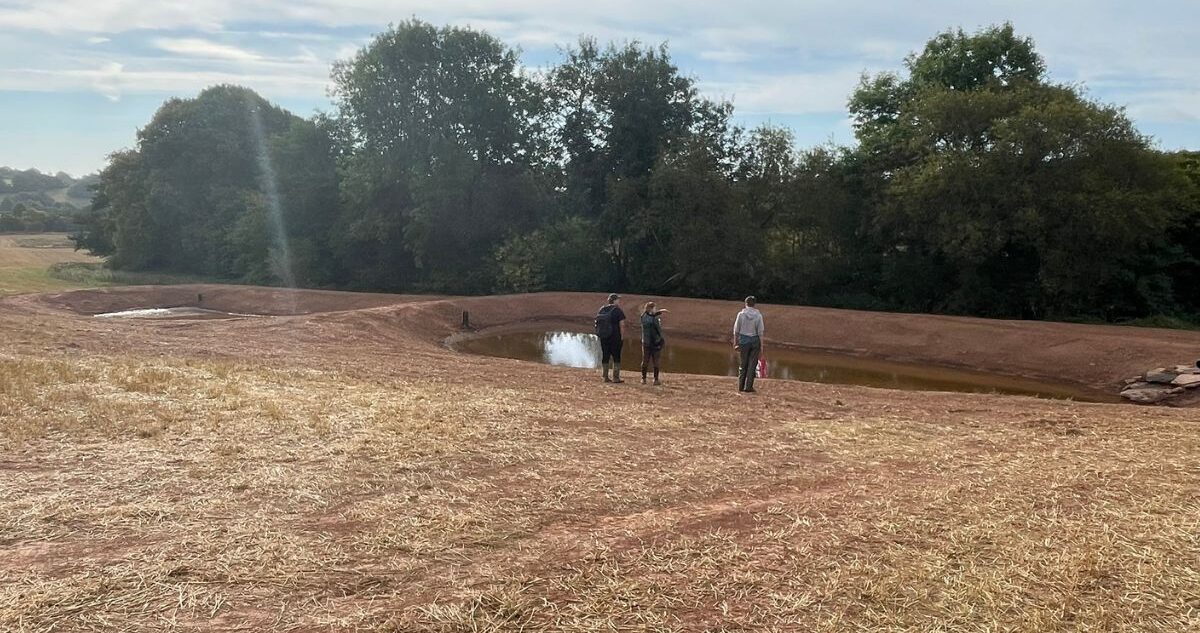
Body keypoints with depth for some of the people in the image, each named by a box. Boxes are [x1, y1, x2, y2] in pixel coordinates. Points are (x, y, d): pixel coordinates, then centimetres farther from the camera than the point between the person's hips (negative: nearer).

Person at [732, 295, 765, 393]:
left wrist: (735, 343, 6)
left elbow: (736, 330, -2)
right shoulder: (758, 315, -4)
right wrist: (761, 346, 0)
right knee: (752, 364, 5)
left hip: (743, 340, 0)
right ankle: (748, 387, 4)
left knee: (743, 364, 10)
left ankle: (741, 386, 11)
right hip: (755, 341, 0)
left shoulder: (741, 314, -4)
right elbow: (760, 332, -5)